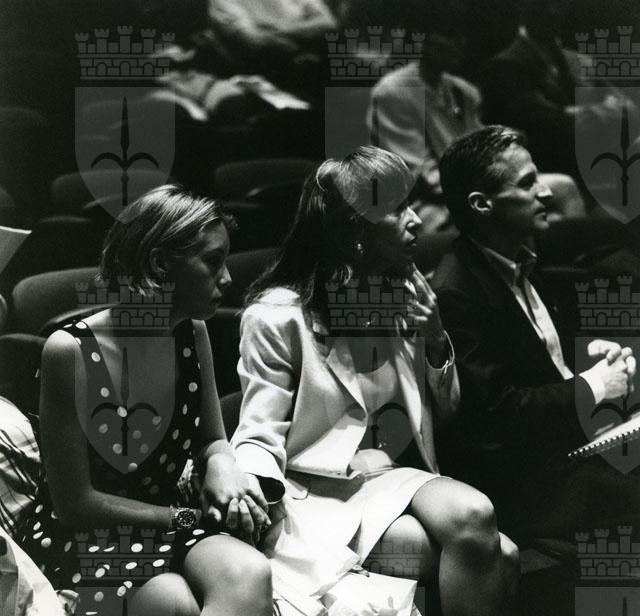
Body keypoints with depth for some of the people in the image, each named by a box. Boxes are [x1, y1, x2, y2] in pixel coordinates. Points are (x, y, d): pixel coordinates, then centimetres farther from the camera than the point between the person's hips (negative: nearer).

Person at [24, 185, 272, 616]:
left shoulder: (192, 333, 2)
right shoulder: (70, 351, -17)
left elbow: (212, 440, 15)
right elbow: (75, 503, -13)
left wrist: (222, 465, -11)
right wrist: (189, 517, -15)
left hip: (164, 527, 5)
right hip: (80, 544, -5)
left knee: (249, 574, -30)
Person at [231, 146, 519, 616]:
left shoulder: (409, 294, 10)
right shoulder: (276, 314, -9)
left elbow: (442, 415, 18)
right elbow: (261, 435, -8)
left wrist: (437, 345, -1)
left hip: (394, 479, 6)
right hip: (319, 494, -6)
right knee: (494, 554, -25)